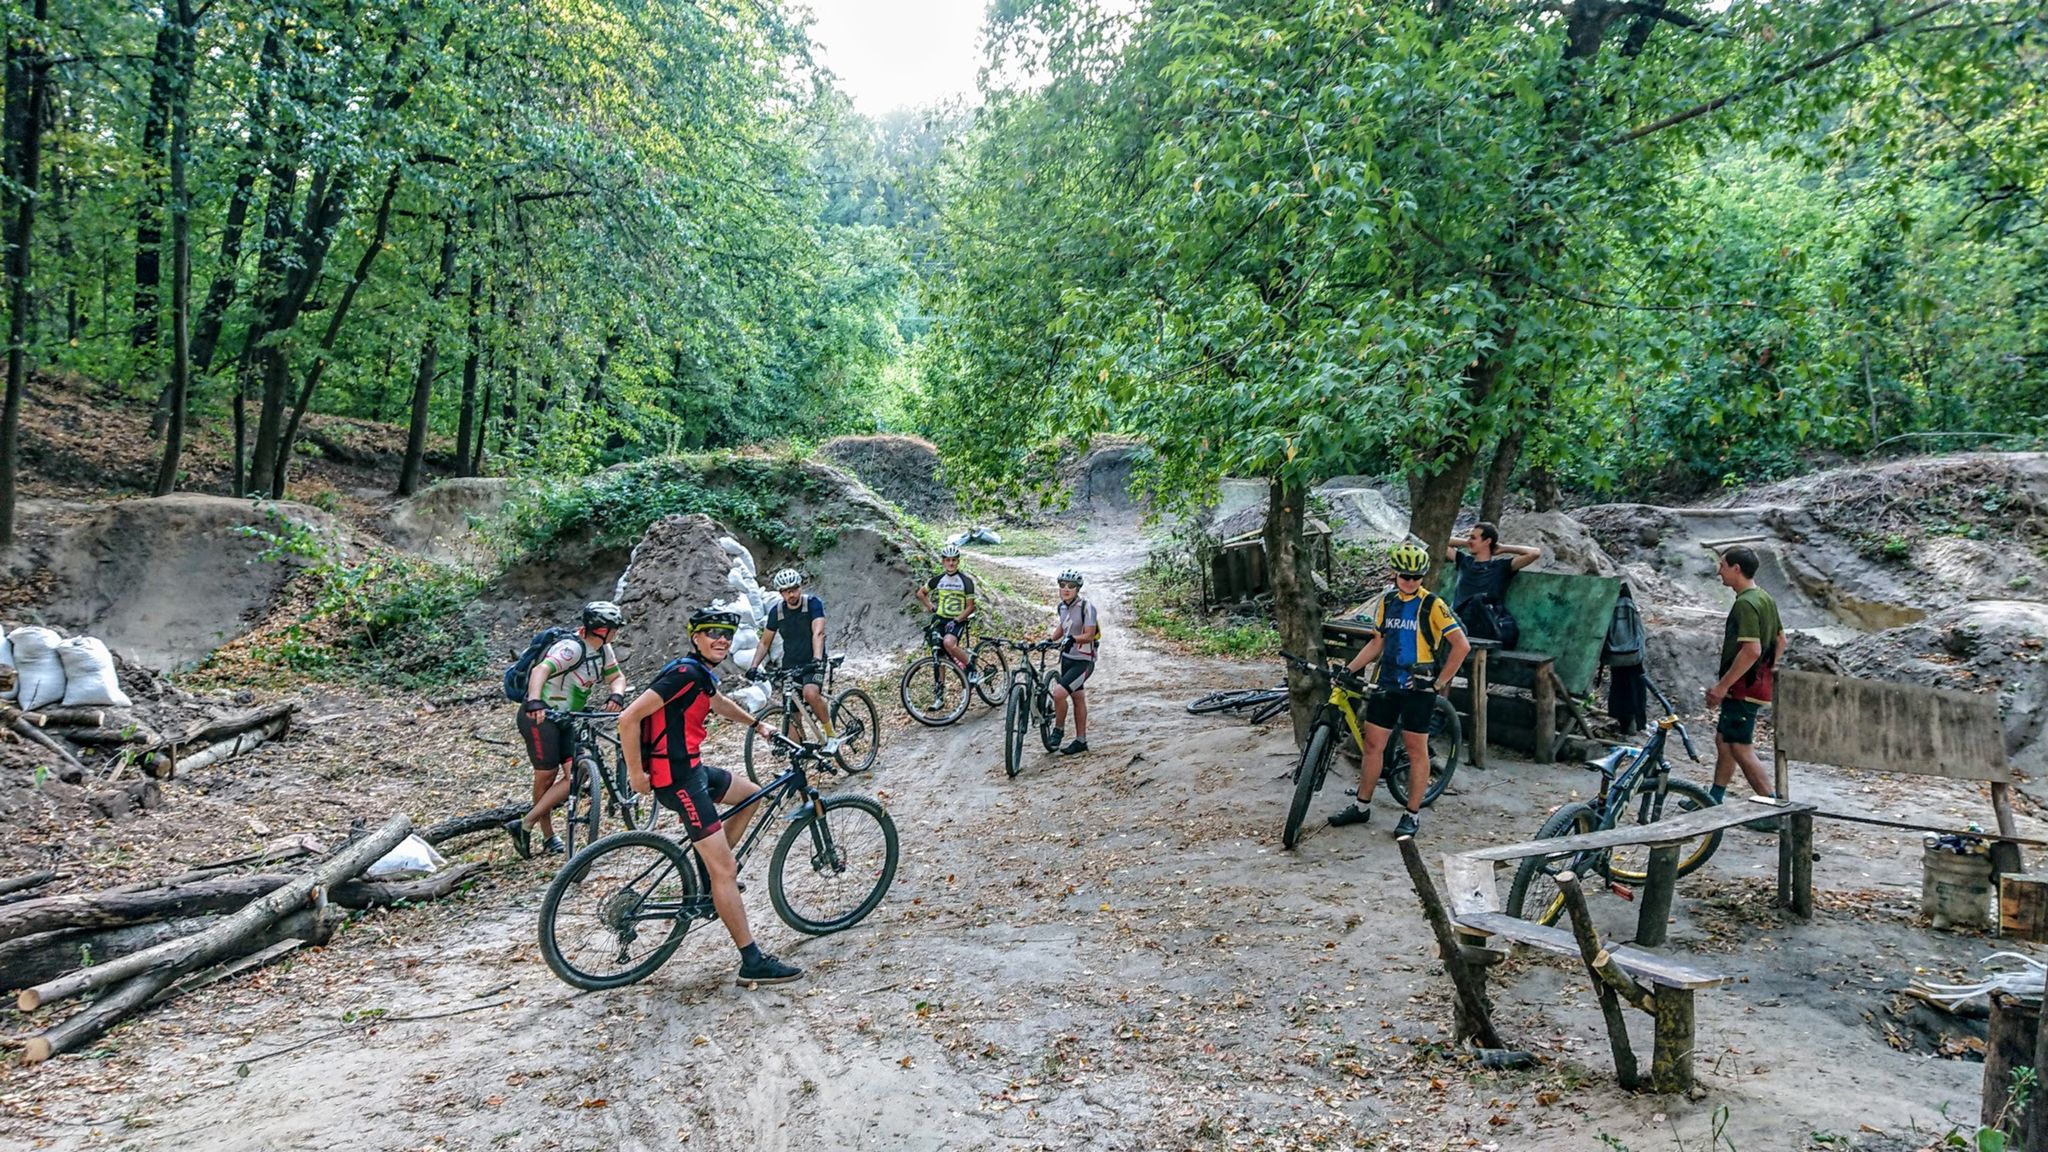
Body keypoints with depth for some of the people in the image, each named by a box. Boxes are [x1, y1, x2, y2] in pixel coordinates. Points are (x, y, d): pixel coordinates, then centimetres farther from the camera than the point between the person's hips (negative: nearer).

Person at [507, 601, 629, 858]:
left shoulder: (603, 649, 3)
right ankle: (548, 836, 12)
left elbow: (617, 676, 7)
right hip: (539, 716, -8)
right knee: (547, 775, -2)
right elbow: (540, 670, -37)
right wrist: (534, 702, -54)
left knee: (576, 776, -4)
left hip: (565, 720, 8)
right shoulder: (572, 647, -23)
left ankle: (526, 824, 4)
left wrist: (616, 695, -17)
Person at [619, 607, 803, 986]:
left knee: (753, 795, 27)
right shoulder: (685, 674, -19)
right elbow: (628, 718, -24)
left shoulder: (702, 673, 11)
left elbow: (718, 702, 35)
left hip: (692, 767, 10)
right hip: (677, 778, -10)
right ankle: (753, 962, -5)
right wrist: (636, 773, -17)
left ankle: (711, 871, 26)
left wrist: (758, 724, 43)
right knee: (725, 872, -9)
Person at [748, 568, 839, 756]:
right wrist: (753, 666, -3)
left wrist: (817, 659, -38)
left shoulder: (813, 604, -10)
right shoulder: (776, 612, 1)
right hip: (789, 666, 4)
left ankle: (831, 736, -18)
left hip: (812, 664, -4)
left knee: (810, 693, -34)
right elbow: (765, 643, 9)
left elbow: (818, 633, -23)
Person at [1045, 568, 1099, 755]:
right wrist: (1049, 640, 4)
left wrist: (1073, 639, -38)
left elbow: (1089, 635, -22)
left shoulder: (1086, 607, -17)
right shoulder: (1062, 606, 4)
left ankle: (1059, 729, 3)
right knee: (1078, 699, 15)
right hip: (1067, 658, 7)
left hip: (1083, 661, -7)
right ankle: (1081, 741, 23)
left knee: (1059, 693, -20)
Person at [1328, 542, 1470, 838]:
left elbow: (1462, 645, -11)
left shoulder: (1433, 605, -10)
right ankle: (1361, 806, 20)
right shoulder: (1386, 602, 7)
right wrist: (1348, 669, 7)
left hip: (1417, 688, -5)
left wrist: (1439, 683, -11)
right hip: (1386, 683, 5)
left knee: (1417, 750, 4)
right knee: (1372, 744, 8)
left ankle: (1412, 815, 14)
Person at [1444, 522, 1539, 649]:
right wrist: (1464, 543, 30)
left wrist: (1503, 548, 16)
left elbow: (1535, 553, 3)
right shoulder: (1464, 560, 27)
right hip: (1460, 622, 3)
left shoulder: (1501, 566, 14)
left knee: (1478, 600, -35)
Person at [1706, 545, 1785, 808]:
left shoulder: (1746, 603, -21)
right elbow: (1780, 640, 20)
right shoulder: (1765, 599, 11)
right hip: (1758, 684, 10)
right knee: (1723, 739, 18)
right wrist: (1769, 668, 22)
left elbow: (1752, 650, -28)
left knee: (1741, 749, -5)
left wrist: (1722, 685, -24)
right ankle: (1714, 800, 27)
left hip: (1744, 688, -10)